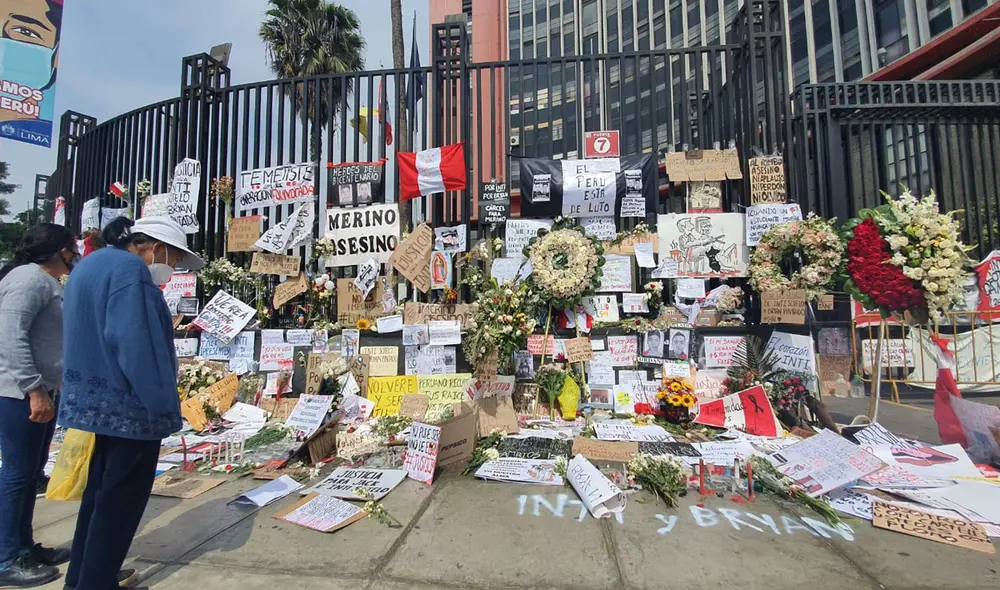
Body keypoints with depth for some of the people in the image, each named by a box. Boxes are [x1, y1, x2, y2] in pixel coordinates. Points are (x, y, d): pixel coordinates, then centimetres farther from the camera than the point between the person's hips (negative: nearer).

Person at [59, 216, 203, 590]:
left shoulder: (91, 265, 16)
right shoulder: (129, 269, -18)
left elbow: (87, 336, 21)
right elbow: (136, 344, -25)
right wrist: (162, 404, -20)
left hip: (95, 401, 10)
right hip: (128, 407, -10)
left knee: (100, 494, 21)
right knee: (120, 502, 4)